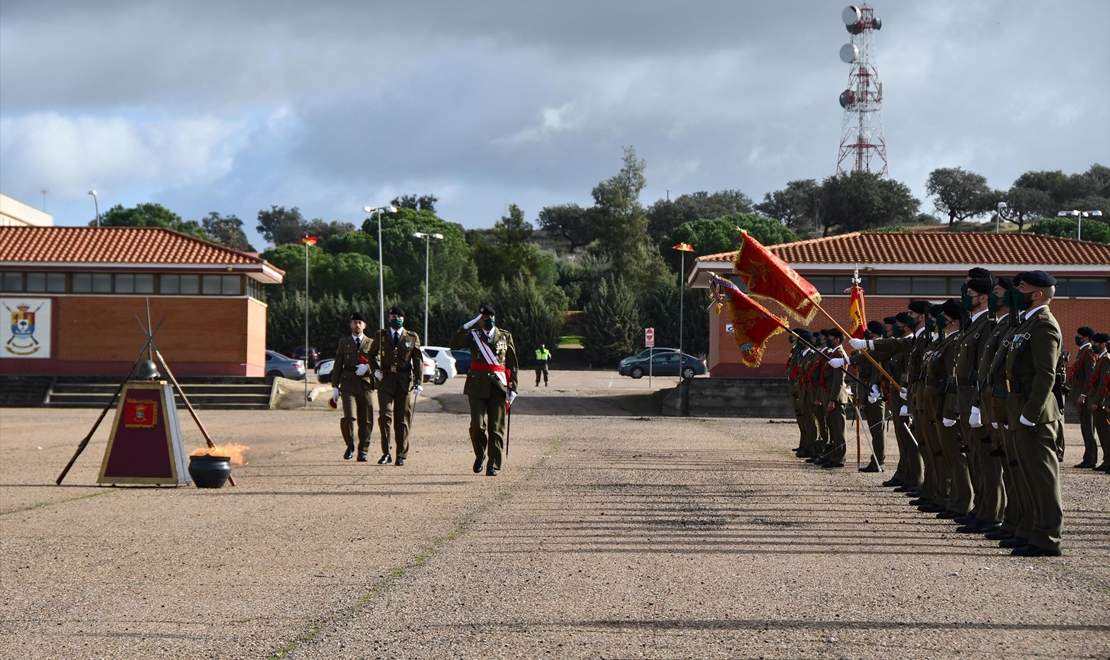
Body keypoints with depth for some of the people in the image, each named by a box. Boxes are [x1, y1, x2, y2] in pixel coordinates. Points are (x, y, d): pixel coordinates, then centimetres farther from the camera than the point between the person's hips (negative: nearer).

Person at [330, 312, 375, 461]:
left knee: (365, 421, -1)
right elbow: (337, 366, 12)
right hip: (348, 385, -1)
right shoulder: (343, 343, 13)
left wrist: (367, 367, -12)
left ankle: (363, 451, 10)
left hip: (365, 385, 1)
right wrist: (335, 387, 6)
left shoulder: (371, 344, 12)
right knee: (349, 417, -16)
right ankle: (350, 446, 5)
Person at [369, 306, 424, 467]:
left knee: (402, 419, 3)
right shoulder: (381, 336, 8)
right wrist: (376, 370, 4)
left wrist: (418, 382, -5)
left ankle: (402, 455, 9)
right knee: (385, 415, -11)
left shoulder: (412, 337, 5)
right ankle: (386, 453, -4)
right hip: (386, 380, 0)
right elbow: (372, 354, 21)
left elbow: (418, 360, 3)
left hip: (405, 381, 0)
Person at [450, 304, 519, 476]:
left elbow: (512, 364, 11)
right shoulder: (473, 335, 7)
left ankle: (493, 465, 4)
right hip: (478, 386, -1)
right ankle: (480, 455, 18)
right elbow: (454, 345, -12)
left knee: (496, 428, -1)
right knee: (477, 426, -7)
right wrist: (467, 326, -17)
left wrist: (513, 388, 4)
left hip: (499, 386, 1)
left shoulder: (505, 336, 10)